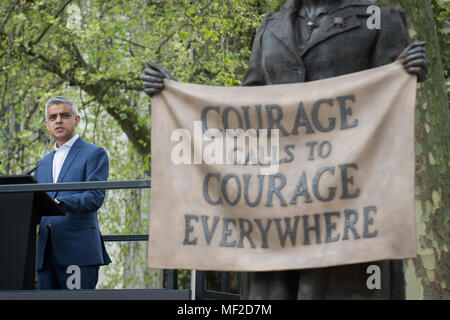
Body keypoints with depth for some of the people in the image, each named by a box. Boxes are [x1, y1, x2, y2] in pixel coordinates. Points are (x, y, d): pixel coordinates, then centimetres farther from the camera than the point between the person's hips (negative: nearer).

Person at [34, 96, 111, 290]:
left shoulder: (94, 154, 5)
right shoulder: (43, 164, 26)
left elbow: (95, 197, -9)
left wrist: (59, 203, -26)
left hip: (79, 251, -6)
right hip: (46, 253, 6)